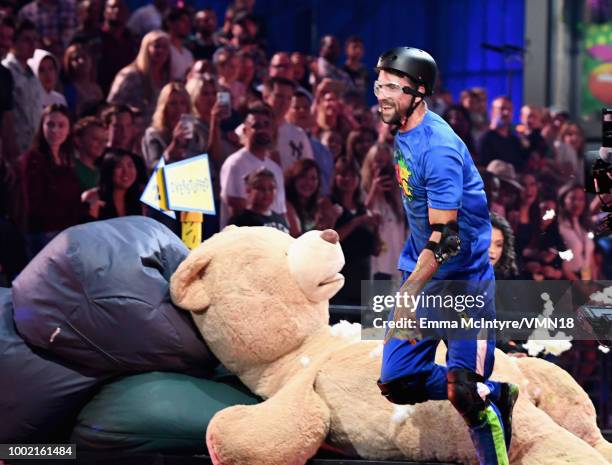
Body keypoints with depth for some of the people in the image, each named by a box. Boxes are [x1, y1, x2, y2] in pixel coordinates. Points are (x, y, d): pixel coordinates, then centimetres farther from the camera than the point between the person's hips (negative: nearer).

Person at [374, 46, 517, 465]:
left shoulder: (438, 148, -21)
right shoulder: (404, 134, 7)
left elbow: (446, 238, -25)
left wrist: (409, 294, -31)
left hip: (462, 279, -9)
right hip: (424, 273, 9)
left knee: (464, 394, -10)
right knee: (397, 383, 5)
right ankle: (495, 395, 21)